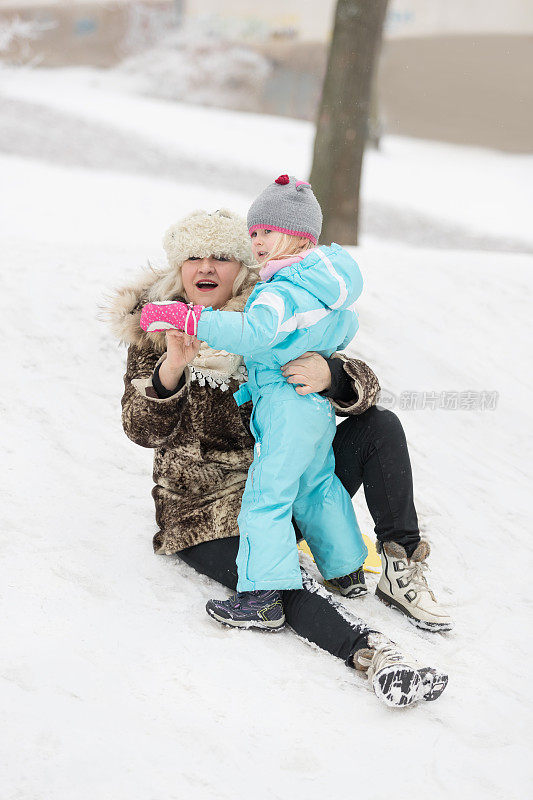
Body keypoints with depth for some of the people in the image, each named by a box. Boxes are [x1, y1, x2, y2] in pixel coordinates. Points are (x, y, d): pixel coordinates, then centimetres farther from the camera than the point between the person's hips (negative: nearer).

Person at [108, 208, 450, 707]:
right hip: (210, 512, -4)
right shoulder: (154, 333, -1)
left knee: (380, 425, -9)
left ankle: (402, 565, -10)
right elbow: (144, 431, -13)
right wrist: (171, 370, -33)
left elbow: (363, 385, -5)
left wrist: (329, 374, -30)